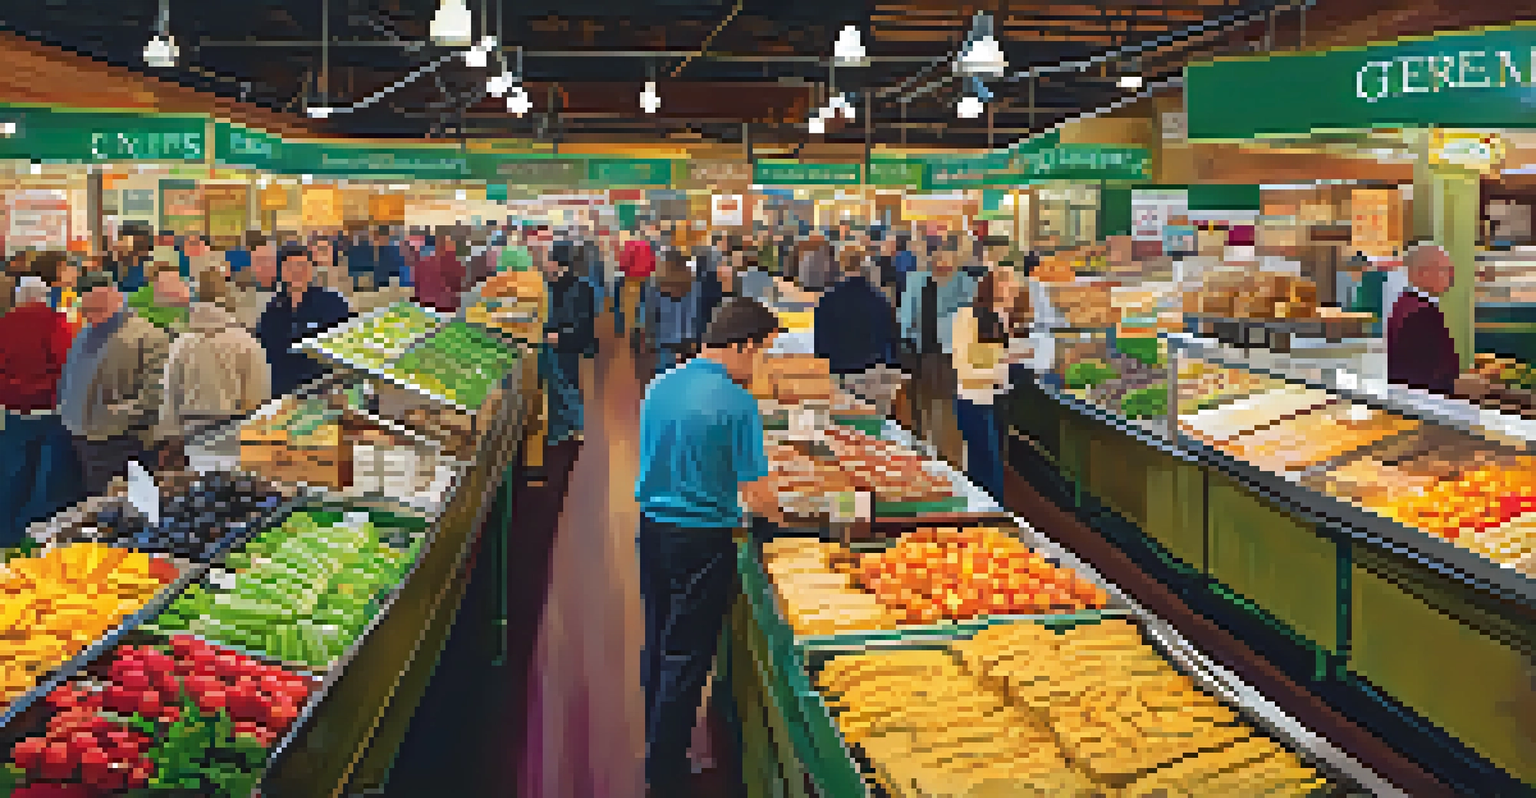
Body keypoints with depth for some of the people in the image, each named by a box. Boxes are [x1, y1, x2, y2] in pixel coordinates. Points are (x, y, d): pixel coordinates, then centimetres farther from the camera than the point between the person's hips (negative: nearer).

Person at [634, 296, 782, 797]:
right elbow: (757, 494, -16)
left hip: (652, 528, 7)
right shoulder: (736, 403, -17)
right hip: (704, 538, -7)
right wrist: (769, 502, 7)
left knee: (657, 644, 19)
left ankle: (656, 744, 35)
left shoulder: (659, 388, 4)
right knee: (686, 658, 4)